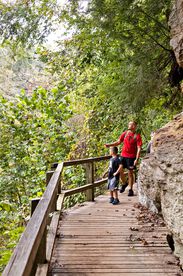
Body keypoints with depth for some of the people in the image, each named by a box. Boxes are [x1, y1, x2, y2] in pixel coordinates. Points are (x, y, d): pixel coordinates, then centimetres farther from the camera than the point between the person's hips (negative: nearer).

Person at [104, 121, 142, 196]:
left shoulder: (137, 136, -7)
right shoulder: (125, 133, 6)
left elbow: (139, 148, -10)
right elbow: (118, 142, 11)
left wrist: (136, 159, -16)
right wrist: (109, 145, -3)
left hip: (131, 157, -4)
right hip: (123, 155, 4)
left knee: (130, 173, 3)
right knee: (120, 171, 4)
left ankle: (130, 190, 16)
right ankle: (124, 184, 31)